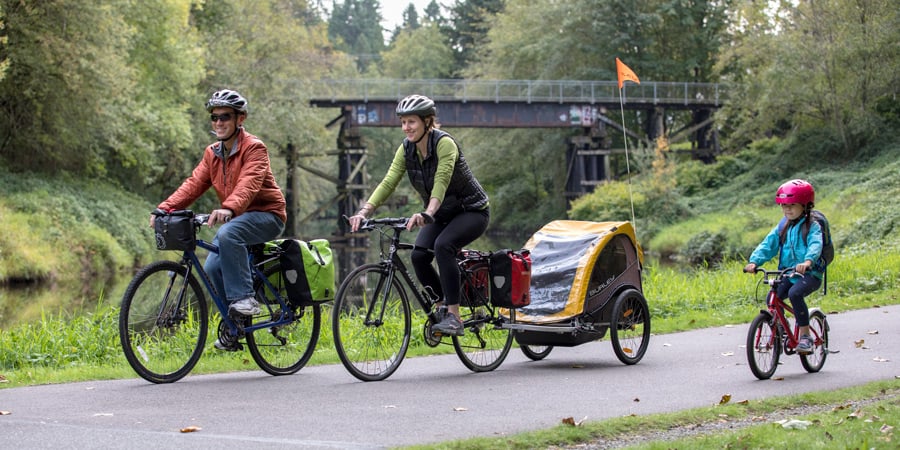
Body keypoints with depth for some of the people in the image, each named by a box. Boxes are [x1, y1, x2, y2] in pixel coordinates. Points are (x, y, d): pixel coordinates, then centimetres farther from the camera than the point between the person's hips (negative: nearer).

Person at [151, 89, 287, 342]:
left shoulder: (254, 148, -14)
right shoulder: (212, 153, 9)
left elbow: (249, 184, -31)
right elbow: (194, 184, -1)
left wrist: (228, 209, -50)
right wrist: (165, 208, -17)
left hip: (266, 215, -7)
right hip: (236, 219, 7)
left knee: (228, 234, -35)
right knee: (213, 267, -10)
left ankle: (244, 298, -28)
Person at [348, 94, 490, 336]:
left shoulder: (444, 143, -25)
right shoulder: (406, 149, -6)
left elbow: (441, 181, -38)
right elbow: (388, 183, -15)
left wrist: (427, 214, -54)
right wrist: (364, 211, -30)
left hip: (472, 210, -6)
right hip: (443, 214, 6)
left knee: (443, 245, -32)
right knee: (418, 255, -18)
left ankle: (454, 317, -28)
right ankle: (442, 305, 5)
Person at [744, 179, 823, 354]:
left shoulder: (812, 226, -5)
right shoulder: (782, 227, 13)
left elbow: (815, 245, -23)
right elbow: (768, 244, 3)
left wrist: (807, 261, -45)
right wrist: (754, 261, -15)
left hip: (809, 274, -5)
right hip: (787, 275, 6)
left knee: (795, 293, -33)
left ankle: (805, 335, -23)